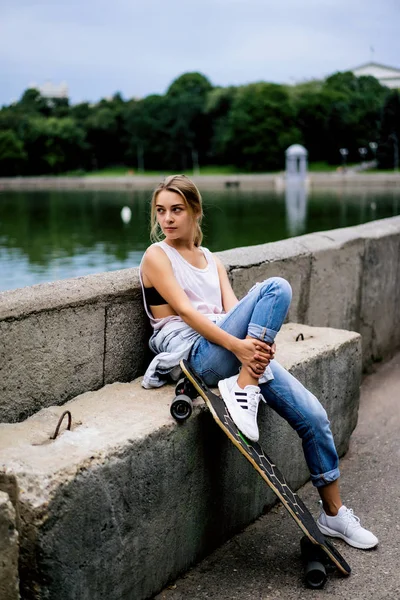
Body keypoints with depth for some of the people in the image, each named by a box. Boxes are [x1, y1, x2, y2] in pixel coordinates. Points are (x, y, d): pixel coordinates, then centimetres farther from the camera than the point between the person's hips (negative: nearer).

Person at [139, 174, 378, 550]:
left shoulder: (212, 261, 23)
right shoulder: (157, 256, 4)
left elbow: (232, 309, 8)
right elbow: (184, 310, -10)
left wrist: (259, 342, -15)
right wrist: (238, 345, -24)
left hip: (242, 353, 6)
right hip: (194, 352, -6)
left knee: (313, 416, -6)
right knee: (276, 287, -25)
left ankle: (334, 514, 10)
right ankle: (242, 390, -27)